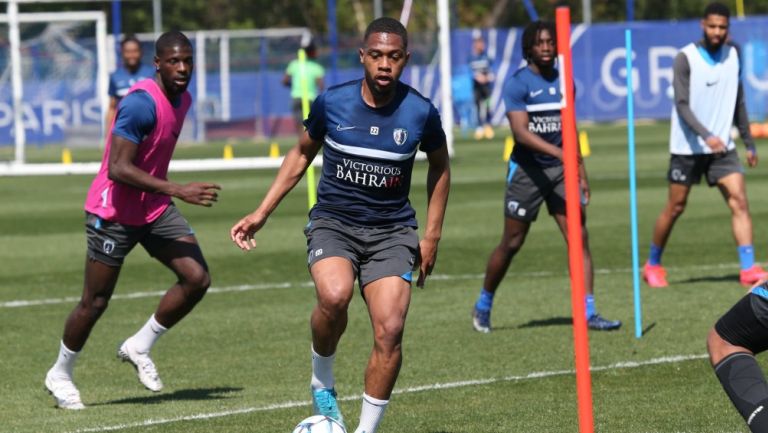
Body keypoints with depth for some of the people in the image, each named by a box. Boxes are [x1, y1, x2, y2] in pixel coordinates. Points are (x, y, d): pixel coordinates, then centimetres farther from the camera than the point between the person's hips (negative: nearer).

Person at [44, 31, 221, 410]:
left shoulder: (182, 99, 4)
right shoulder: (142, 103, -24)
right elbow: (118, 169, -30)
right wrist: (177, 190, -34)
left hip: (155, 209, 7)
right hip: (114, 212, -7)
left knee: (197, 279, -9)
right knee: (95, 302, 3)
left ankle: (139, 347, 9)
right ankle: (60, 374, 24)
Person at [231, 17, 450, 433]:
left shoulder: (420, 112, -7)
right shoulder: (331, 102, -6)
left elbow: (439, 167, 13)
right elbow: (301, 154, 12)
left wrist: (432, 235, 10)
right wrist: (262, 213, 7)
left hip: (391, 231, 1)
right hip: (333, 223, -1)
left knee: (390, 330, -15)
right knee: (334, 296, -32)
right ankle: (322, 382, -4)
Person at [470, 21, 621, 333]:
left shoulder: (564, 82, 8)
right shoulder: (518, 83, -11)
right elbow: (521, 131, -21)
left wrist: (581, 172, 16)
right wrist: (559, 152, -33)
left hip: (561, 171, 4)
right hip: (527, 171, -4)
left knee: (579, 237, -8)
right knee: (511, 244, 5)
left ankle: (588, 312, -9)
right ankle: (483, 305, 25)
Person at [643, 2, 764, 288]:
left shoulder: (732, 55, 5)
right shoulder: (685, 58, -11)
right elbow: (682, 105, -18)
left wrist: (749, 143, 15)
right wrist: (706, 136, -32)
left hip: (722, 147, 4)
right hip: (687, 148, -4)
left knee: (739, 201, -12)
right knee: (675, 207, 4)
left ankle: (748, 269, -17)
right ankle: (653, 265, 24)